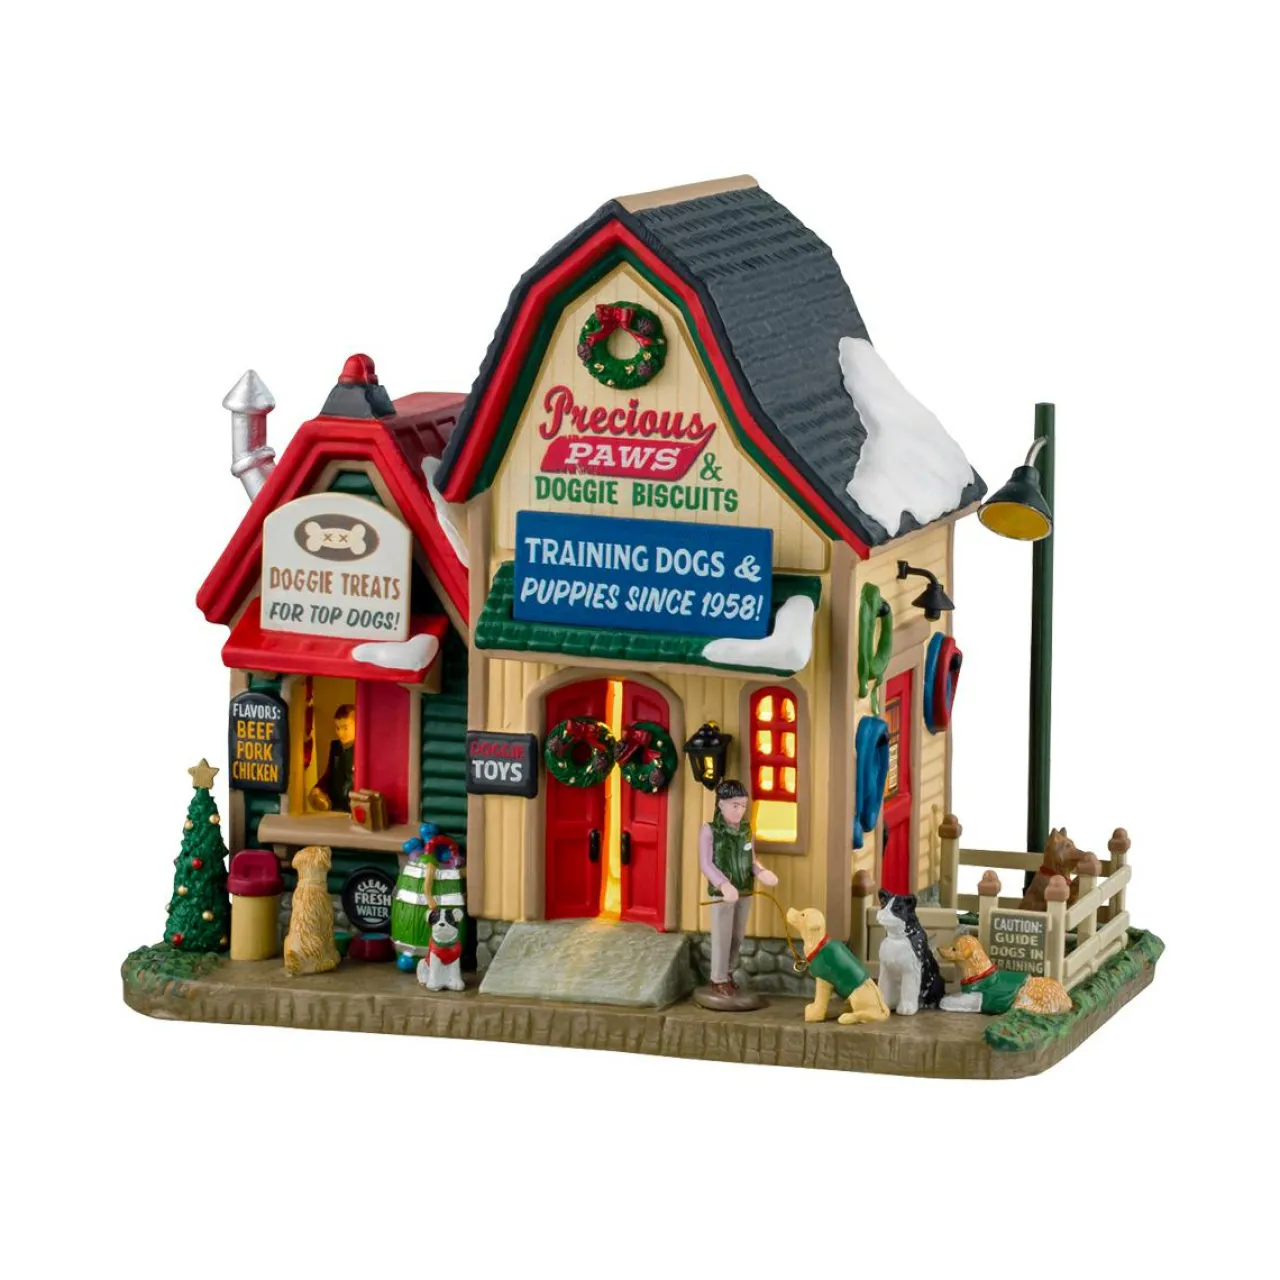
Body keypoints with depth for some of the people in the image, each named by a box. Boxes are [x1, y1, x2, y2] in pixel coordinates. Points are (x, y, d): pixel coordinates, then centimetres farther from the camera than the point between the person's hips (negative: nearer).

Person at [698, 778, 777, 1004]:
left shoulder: (746, 830, 4)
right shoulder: (710, 830, -12)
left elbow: (751, 860, 9)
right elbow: (706, 864, -16)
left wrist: (762, 873, -13)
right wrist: (723, 884, -29)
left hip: (744, 891, 5)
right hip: (721, 892, -5)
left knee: (738, 936, 12)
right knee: (722, 936, -1)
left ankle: (727, 976, 27)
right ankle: (719, 982, 9)